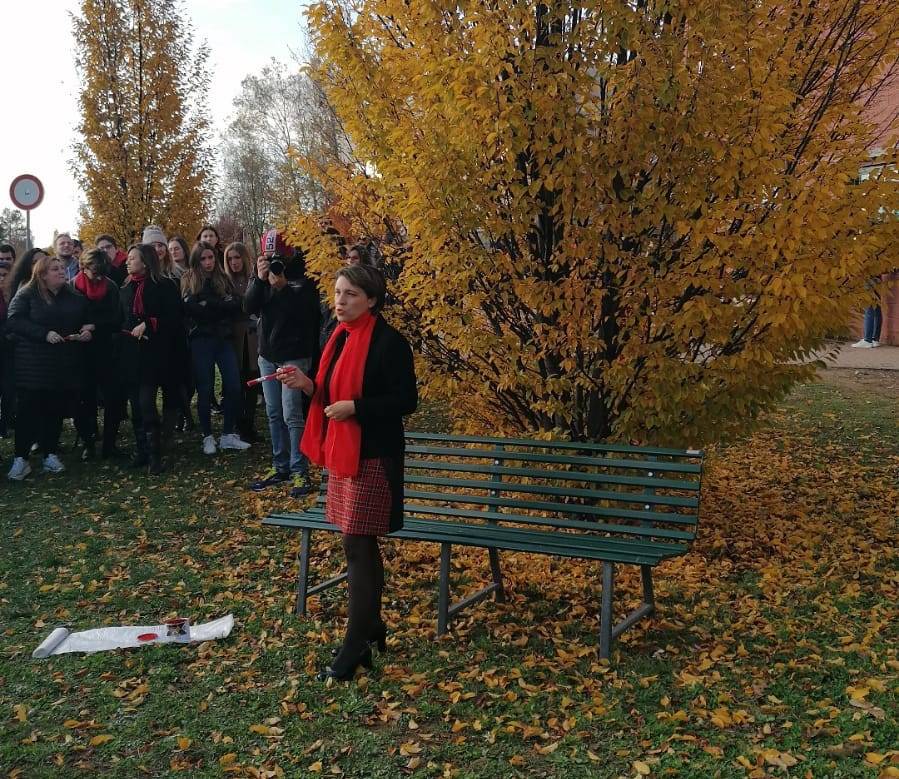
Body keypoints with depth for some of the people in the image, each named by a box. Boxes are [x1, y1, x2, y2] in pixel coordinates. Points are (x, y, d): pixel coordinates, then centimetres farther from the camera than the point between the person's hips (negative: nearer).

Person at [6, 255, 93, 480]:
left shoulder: (75, 298, 13)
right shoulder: (27, 295, -1)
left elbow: (86, 324, 23)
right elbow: (13, 321, -13)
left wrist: (86, 333, -1)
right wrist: (44, 334, -21)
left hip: (64, 366, 4)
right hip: (33, 366, -4)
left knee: (56, 411, 7)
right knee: (29, 411, -3)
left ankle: (50, 454, 19)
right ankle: (21, 459, 4)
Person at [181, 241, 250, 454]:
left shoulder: (223, 279, 12)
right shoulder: (189, 281, 4)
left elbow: (236, 306, -1)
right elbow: (192, 309, -12)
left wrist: (208, 304, -11)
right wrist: (221, 305, -10)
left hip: (223, 339, 3)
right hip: (201, 340, -3)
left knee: (234, 387, -2)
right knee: (205, 389, 1)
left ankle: (228, 435, 11)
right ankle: (208, 437, 13)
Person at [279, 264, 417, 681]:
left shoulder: (389, 342, -16)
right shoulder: (339, 337, 10)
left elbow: (406, 400, -16)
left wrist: (354, 407, -23)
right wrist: (308, 385, -2)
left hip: (372, 457, -8)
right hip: (342, 452, 9)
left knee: (357, 545, -5)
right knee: (362, 544, 17)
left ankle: (355, 646, 5)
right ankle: (372, 626, 31)